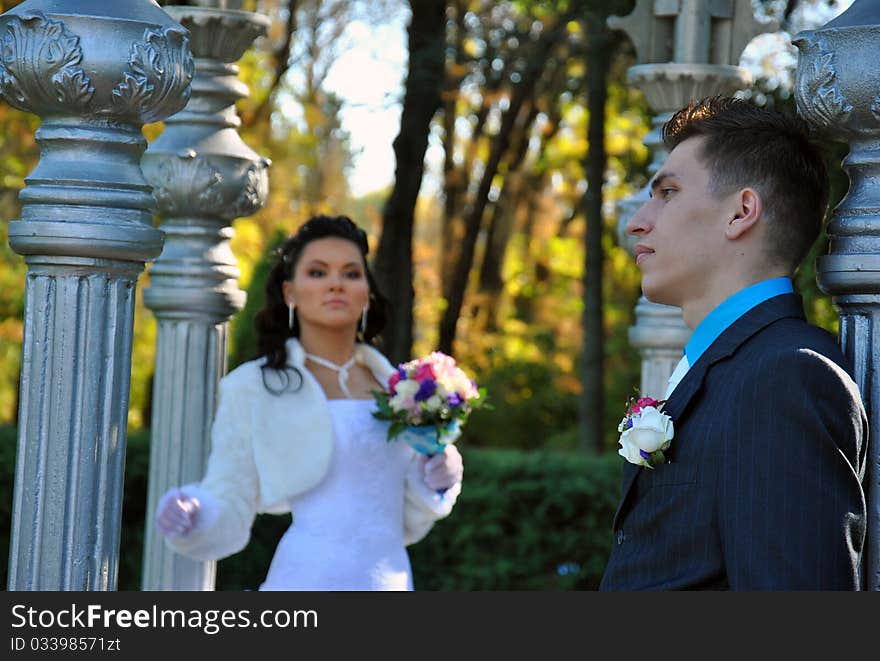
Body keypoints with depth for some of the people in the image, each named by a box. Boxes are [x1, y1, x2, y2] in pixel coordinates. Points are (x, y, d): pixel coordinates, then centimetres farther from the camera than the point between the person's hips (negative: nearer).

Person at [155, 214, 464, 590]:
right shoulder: (254, 387, 0)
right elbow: (227, 520, -3)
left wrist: (434, 483, 0)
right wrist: (188, 517, -24)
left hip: (393, 580, 5)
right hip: (309, 579, -4)